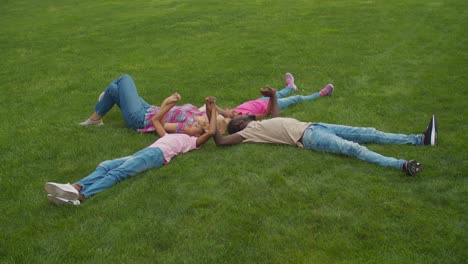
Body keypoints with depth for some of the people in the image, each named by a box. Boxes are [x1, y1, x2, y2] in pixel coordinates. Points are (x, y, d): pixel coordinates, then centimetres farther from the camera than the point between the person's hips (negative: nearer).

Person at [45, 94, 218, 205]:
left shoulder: (193, 141, 21)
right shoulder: (171, 136, 41)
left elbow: (211, 132, 5)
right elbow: (155, 120, 51)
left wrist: (213, 110, 17)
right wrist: (169, 103, 51)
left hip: (157, 154, -7)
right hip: (144, 152, 7)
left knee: (117, 173, -30)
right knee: (105, 166, -20)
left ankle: (79, 197, -47)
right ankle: (75, 187, -41)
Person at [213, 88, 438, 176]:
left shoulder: (260, 124, 24)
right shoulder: (248, 132, 1)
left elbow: (277, 118, 44)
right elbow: (221, 141, -9)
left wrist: (272, 96, 42)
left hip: (313, 126, 9)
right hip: (308, 137, -9)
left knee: (368, 133, 0)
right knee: (352, 148, -30)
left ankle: (421, 139, -1)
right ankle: (402, 164, -43)